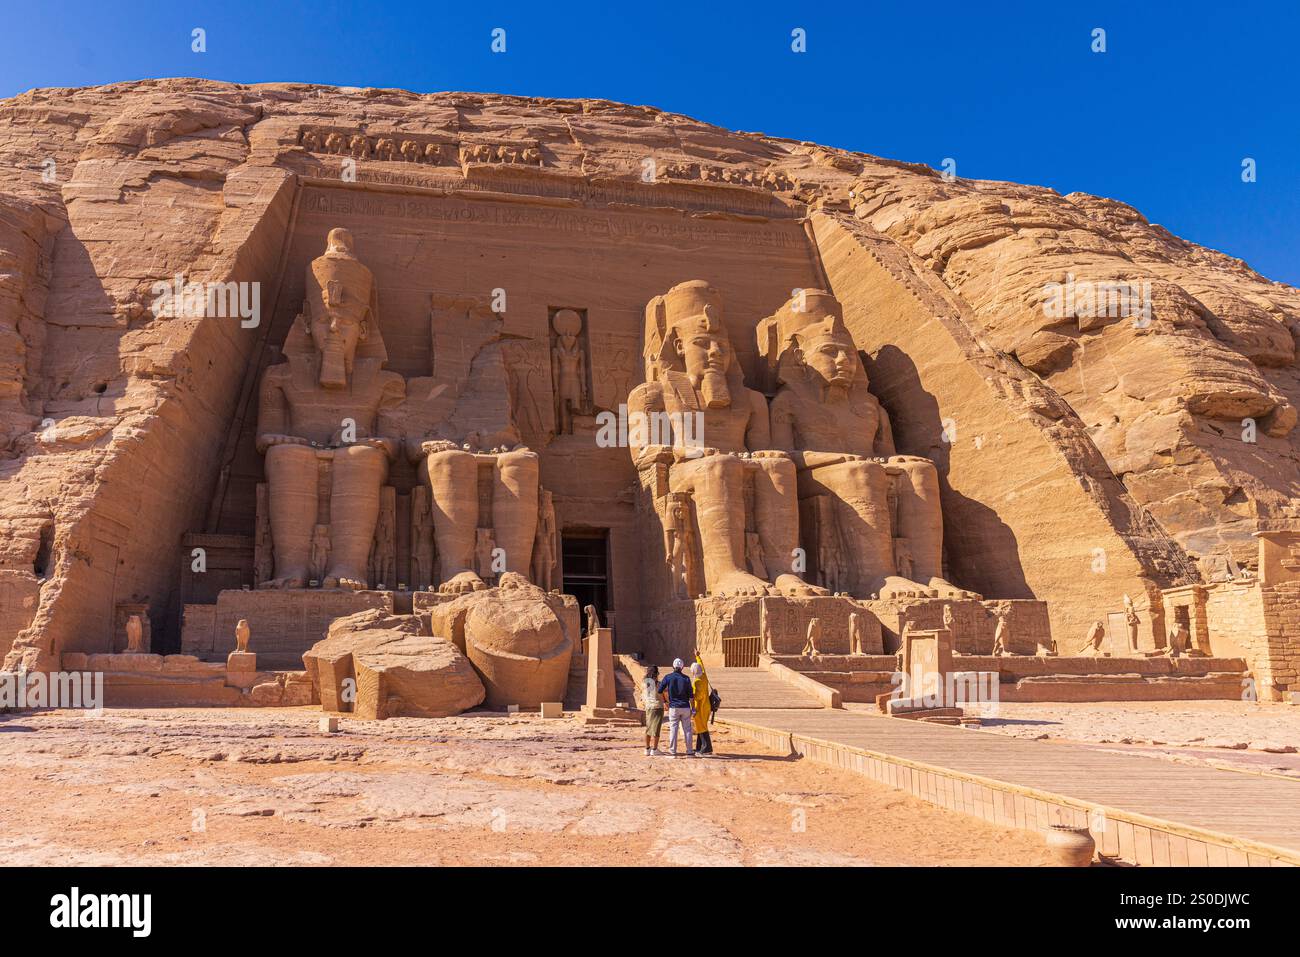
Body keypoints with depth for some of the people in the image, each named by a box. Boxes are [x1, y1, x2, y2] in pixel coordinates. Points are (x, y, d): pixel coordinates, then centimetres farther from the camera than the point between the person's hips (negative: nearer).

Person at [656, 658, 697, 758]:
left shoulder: (668, 678, -4)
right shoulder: (686, 679, -2)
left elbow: (660, 691, -5)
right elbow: (690, 695, -2)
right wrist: (693, 708, 5)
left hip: (673, 707, -1)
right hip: (685, 707, 1)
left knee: (673, 729, 2)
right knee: (687, 729, 8)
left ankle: (673, 752, 0)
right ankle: (689, 751, 9)